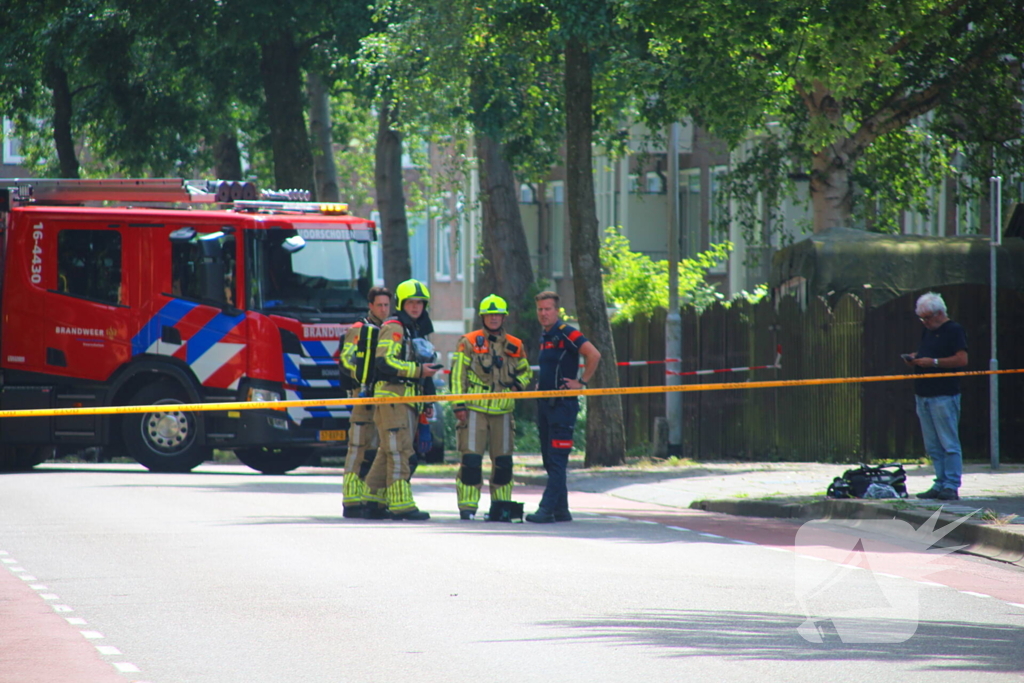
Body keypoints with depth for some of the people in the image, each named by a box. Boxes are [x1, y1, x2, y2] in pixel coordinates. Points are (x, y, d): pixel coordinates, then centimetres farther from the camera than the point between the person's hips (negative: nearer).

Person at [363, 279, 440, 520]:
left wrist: (428, 402, 26)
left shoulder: (418, 332, 22)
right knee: (399, 451, -12)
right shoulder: (393, 328, -7)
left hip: (410, 400, 9)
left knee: (388, 452, 11)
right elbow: (384, 360, -19)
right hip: (392, 396, -9)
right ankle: (401, 504, -15)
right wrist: (417, 370, -20)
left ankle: (375, 502, 14)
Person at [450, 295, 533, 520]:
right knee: (471, 458, -8)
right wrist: (459, 404, -8)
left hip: (502, 411, 4)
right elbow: (457, 374, -1)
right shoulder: (469, 343, 1)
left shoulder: (515, 346, 12)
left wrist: (518, 384, 3)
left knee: (503, 461, 6)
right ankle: (467, 505, -5)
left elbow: (526, 372, 26)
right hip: (474, 409, -4)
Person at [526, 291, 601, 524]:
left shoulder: (566, 334, -11)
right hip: (545, 404, 10)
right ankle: (561, 510, 14)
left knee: (557, 460, -11)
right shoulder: (544, 337, 16)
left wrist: (582, 382, -17)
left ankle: (547, 509, -16)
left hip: (563, 404, -10)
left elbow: (594, 354, -22)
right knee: (549, 460, 10)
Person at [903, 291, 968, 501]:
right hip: (923, 395, 9)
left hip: (944, 396, -9)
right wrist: (913, 358, 8)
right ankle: (940, 484, 8)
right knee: (932, 446, 6)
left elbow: (962, 359, -14)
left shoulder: (954, 331, -5)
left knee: (949, 444, -10)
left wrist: (934, 362, -17)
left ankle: (951, 487, -11)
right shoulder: (927, 331, 20)